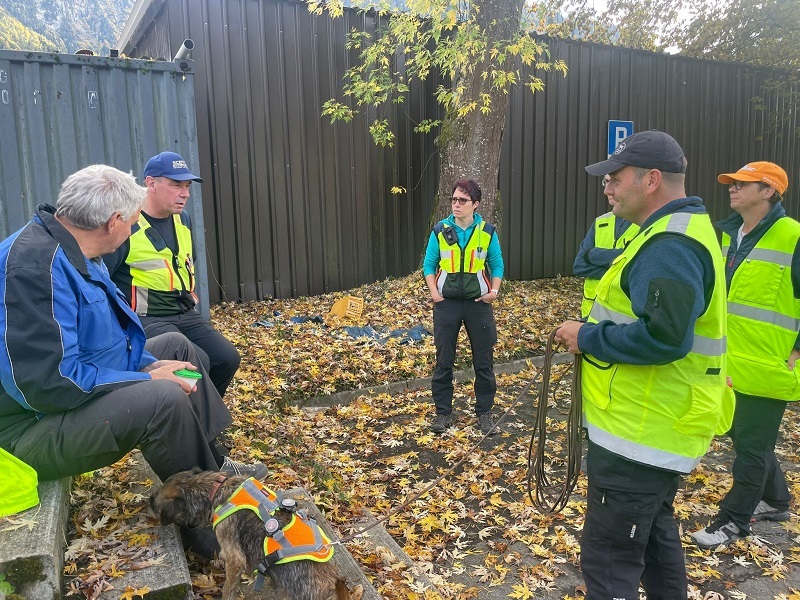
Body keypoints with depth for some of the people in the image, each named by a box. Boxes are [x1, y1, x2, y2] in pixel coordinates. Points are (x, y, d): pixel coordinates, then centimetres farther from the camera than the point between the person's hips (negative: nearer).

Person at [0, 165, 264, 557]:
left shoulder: (72, 251, 4)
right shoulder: (35, 264, -28)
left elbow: (106, 333, 15)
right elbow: (49, 382, -32)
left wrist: (149, 364, 0)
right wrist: (147, 380, -23)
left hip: (79, 385, 11)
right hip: (35, 427, -11)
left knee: (176, 346, 15)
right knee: (164, 399, -31)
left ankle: (212, 465, 15)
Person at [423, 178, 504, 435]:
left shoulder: (487, 232, -1)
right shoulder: (440, 230, -1)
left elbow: (497, 265, 7)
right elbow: (429, 264, 4)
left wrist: (494, 291, -7)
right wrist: (434, 292, -9)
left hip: (478, 303, 0)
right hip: (446, 303, 0)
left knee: (484, 361, 6)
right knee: (444, 360, 6)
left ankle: (484, 412, 21)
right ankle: (443, 412, 19)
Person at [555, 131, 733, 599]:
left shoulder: (670, 246, -21)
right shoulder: (677, 233, 13)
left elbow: (663, 336, -32)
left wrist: (587, 338, -19)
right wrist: (595, 332, 8)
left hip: (638, 436, -11)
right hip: (660, 427, 11)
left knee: (609, 559, 1)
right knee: (655, 534, 26)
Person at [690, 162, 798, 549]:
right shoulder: (727, 235, 7)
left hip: (766, 368, -8)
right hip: (729, 363, 8)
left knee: (752, 444, 5)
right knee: (742, 435, 20)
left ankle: (734, 520, 20)